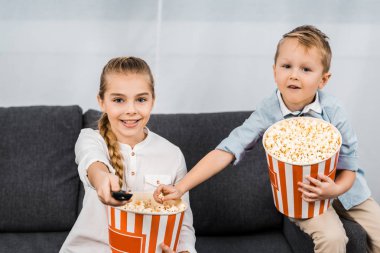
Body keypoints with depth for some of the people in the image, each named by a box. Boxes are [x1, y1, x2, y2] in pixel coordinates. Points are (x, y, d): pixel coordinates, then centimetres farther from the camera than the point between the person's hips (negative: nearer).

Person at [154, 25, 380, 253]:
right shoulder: (268, 112, -21)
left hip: (341, 185, 2)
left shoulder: (333, 111, -20)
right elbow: (226, 151, -27)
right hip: (299, 193, -2)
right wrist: (180, 188, -36)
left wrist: (335, 189, -34)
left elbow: (349, 166, -11)